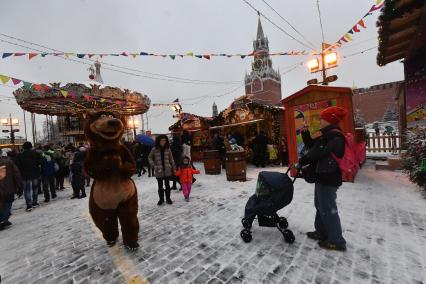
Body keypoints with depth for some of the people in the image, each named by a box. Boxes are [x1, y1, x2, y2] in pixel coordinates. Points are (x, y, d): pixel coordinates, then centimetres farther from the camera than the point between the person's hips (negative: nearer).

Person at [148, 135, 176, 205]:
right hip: (159, 171, 0)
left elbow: (171, 159, 4)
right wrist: (154, 166, -8)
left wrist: (174, 168, 4)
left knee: (167, 185, 12)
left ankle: (168, 198, 28)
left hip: (167, 170, 1)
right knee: (160, 186, 13)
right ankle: (161, 199, 30)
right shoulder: (154, 149, -5)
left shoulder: (168, 149, -2)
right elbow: (149, 158, 4)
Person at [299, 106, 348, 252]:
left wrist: (302, 161, -14)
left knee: (328, 209, 1)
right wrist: (306, 134, 6)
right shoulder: (327, 135, 13)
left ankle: (337, 241, 17)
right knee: (320, 206, 20)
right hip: (323, 177, 11)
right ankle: (321, 232, 35)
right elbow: (312, 146, 19)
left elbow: (318, 154, -24)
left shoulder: (335, 136, -18)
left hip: (328, 179, -10)